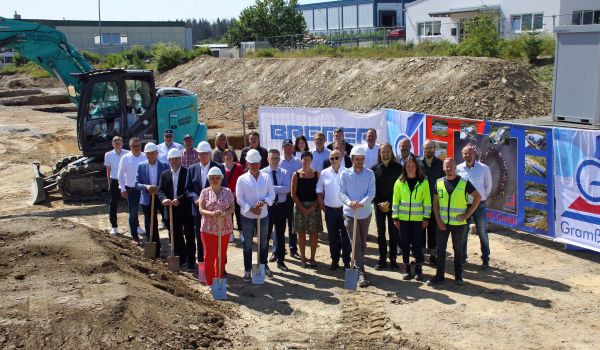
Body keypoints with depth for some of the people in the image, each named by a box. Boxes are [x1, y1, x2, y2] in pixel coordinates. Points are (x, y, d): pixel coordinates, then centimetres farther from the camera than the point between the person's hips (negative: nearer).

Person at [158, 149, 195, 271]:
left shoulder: (187, 173, -5)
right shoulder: (165, 174, 8)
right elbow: (161, 191, 1)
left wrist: (179, 200, -25)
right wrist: (164, 199, -19)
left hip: (186, 209, -4)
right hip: (171, 210, 4)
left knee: (189, 236, 2)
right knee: (176, 236, 12)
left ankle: (191, 261, 9)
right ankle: (181, 259, 24)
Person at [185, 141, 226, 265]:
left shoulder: (219, 168, -1)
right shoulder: (192, 169, 7)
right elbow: (188, 189, 6)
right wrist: (195, 198, -12)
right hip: (198, 209, 3)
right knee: (200, 239, 10)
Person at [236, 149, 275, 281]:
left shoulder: (266, 177, 0)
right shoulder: (242, 179, -6)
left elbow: (272, 195, -1)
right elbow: (239, 198, -9)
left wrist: (264, 202, -21)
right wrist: (251, 209, -20)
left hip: (263, 215, 2)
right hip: (247, 216, -2)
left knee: (263, 243, 16)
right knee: (247, 244, 7)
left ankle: (263, 266, 33)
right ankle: (247, 270, 17)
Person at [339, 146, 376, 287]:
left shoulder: (369, 174, -2)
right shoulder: (345, 173, -3)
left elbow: (371, 193, -10)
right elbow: (342, 193, -6)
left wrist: (361, 203, -28)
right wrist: (349, 202, -26)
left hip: (365, 212, 2)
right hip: (350, 212, -2)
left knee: (362, 242, 15)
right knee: (356, 243, -5)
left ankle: (359, 266, 32)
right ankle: (361, 272, -7)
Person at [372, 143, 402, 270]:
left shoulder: (398, 168, 0)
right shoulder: (374, 169, 2)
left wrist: (389, 202, -8)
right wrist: (379, 203, -6)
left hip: (393, 205, -1)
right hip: (379, 205, 1)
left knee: (393, 232, 2)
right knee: (380, 232, 5)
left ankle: (393, 259, 10)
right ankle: (382, 259, 13)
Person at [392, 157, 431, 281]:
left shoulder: (423, 182, -1)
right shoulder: (399, 182, 1)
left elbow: (427, 201, 0)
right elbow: (395, 201, 3)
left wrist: (426, 218, -3)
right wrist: (395, 218, 0)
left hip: (418, 219, -1)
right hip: (403, 218, 1)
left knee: (417, 243, 1)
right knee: (405, 243, 6)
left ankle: (418, 268, 13)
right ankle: (406, 268, 16)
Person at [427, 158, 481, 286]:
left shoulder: (464, 183, -5)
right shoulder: (439, 183, 2)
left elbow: (477, 197, -2)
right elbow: (435, 203, 4)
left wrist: (468, 214, -7)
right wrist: (438, 220, -5)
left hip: (458, 223, -2)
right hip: (442, 223, 2)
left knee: (458, 249, 8)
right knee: (440, 249, 5)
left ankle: (458, 276, 18)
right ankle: (439, 276, 13)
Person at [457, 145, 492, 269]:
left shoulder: (484, 168, -4)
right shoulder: (458, 169, -2)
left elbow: (488, 186, 5)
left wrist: (482, 198, 5)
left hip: (479, 205, -1)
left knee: (482, 233, 5)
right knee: (462, 233, 10)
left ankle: (485, 259, 14)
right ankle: (462, 257, 22)